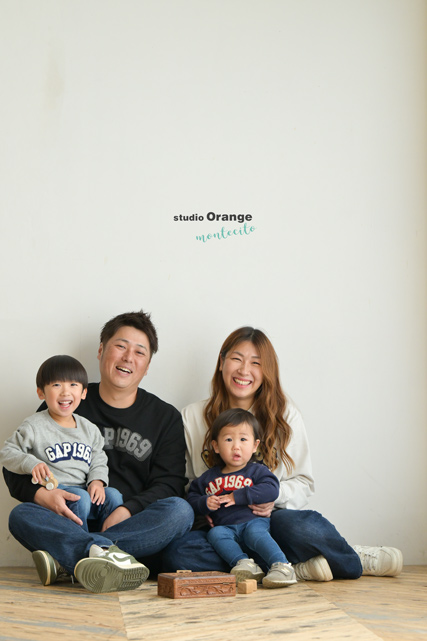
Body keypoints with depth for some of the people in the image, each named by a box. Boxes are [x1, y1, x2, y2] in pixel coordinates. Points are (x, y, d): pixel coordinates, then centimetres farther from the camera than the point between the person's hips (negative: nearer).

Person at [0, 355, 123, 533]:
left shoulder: (90, 429, 13)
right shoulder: (34, 426, -1)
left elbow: (98, 461, 16)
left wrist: (97, 481, -5)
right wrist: (31, 464, -19)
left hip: (83, 489, 5)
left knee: (113, 495, -21)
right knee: (81, 498, -32)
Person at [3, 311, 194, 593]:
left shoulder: (166, 417, 14)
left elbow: (169, 484, 3)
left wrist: (127, 511, -16)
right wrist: (40, 493, -14)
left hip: (137, 530, 0)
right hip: (72, 524, 0)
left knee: (180, 511, -29)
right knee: (21, 515, -26)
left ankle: (65, 559, -38)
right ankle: (105, 552, -49)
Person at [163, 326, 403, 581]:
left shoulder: (285, 414, 8)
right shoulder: (192, 416, 8)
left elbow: (304, 483, 9)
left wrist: (274, 496, -12)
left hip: (271, 519, -1)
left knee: (302, 526, -38)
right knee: (178, 553, -34)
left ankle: (356, 558, -5)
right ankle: (296, 567, -24)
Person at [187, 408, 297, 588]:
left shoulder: (257, 471, 9)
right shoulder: (209, 477, 19)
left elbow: (271, 490, -9)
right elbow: (191, 497, 20)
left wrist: (238, 496, -13)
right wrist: (204, 503, -4)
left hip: (254, 520, -3)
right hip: (225, 526, 3)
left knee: (255, 532, -34)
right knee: (215, 534, -28)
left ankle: (282, 566, -42)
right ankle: (244, 563, -40)